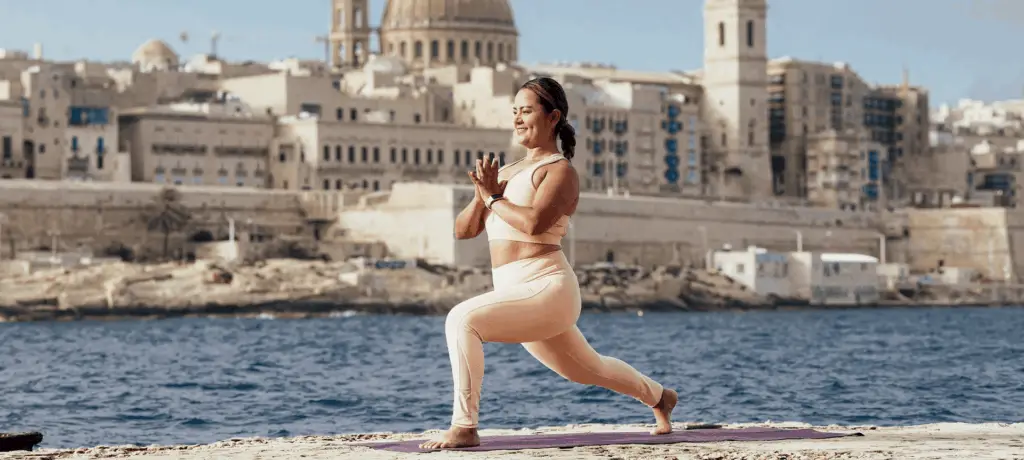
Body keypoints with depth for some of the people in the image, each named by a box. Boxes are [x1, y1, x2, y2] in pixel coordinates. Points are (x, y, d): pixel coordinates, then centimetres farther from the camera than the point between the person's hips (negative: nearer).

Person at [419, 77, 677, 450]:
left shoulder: (560, 171, -6)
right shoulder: (506, 172, 17)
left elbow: (534, 223, -25)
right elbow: (462, 230, 12)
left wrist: (493, 198, -11)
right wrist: (482, 197, -7)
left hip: (546, 289, -9)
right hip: (518, 294, 9)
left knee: (462, 319, -29)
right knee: (588, 369, 26)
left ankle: (464, 427, -27)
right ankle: (658, 396, 50)